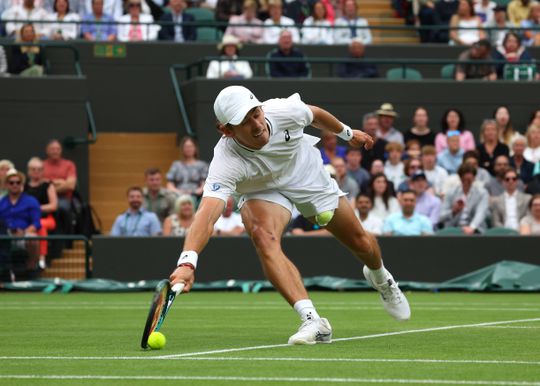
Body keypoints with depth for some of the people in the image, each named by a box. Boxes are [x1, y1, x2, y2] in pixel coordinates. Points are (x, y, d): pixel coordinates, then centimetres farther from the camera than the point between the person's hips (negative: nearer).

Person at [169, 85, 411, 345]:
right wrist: (187, 262, -72)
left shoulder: (284, 111, -33)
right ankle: (312, 321, -37)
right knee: (263, 237, -35)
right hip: (261, 192, -3)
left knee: (360, 242, 12)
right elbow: (206, 214, -56)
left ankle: (380, 277, 51)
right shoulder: (226, 163, -42)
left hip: (308, 174, 3)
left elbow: (315, 114, -7)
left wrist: (348, 133, 13)